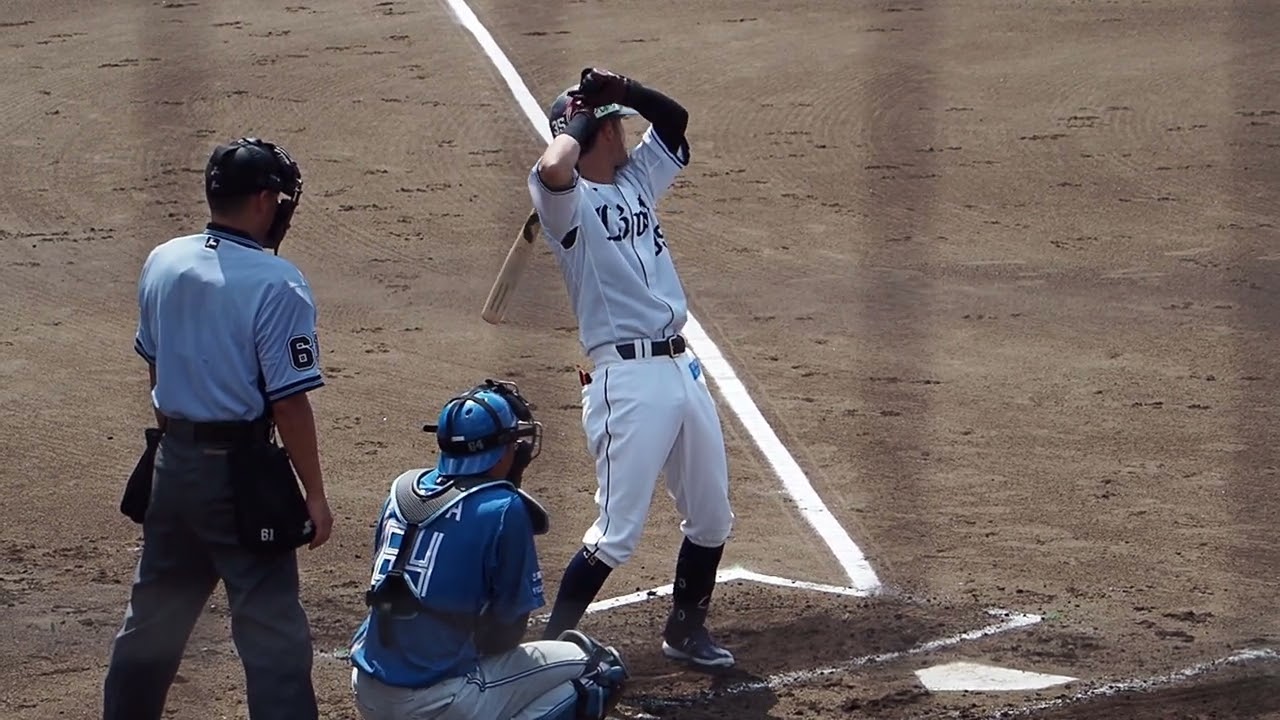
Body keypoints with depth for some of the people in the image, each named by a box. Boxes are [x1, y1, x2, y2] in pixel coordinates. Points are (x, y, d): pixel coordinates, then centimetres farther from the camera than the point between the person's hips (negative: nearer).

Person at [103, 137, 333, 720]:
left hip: (171, 460, 7)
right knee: (271, 627, -4)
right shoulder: (276, 284, -17)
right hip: (239, 474, -7)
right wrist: (314, 496, -9)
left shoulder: (161, 263, 4)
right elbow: (289, 403, -17)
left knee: (156, 608, 20)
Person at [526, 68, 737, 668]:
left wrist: (621, 88, 6)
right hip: (628, 378, -8)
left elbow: (674, 119, 23)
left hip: (680, 366, 8)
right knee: (617, 533, -10)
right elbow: (552, 169, -31)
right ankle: (553, 643, 1)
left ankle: (685, 629, 34)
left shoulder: (635, 180, 16)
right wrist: (578, 121, -12)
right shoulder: (567, 199, -8)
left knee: (711, 518, 16)